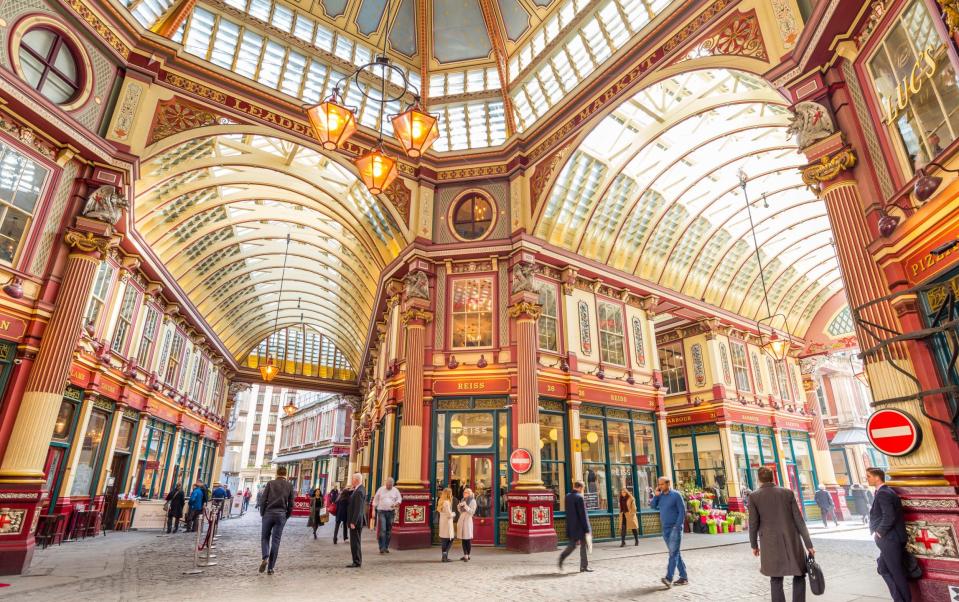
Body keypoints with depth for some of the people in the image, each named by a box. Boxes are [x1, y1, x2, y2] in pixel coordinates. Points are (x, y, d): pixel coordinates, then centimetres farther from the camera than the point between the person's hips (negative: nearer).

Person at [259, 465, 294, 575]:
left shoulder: (270, 484, 1)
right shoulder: (289, 485, 4)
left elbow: (263, 500, -3)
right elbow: (291, 503, 3)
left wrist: (262, 513, 9)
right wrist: (286, 516, 13)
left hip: (269, 513, -1)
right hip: (281, 515, 1)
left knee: (264, 538, 13)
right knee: (275, 541, 6)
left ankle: (265, 558, -10)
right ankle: (271, 567, 7)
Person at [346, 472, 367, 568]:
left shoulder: (359, 492, -21)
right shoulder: (361, 488, 9)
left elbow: (358, 508, -23)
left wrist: (353, 522, -22)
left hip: (356, 521, -10)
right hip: (357, 520, 10)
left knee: (355, 542, -3)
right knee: (355, 542, 16)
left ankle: (357, 563, 3)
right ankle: (358, 562, 22)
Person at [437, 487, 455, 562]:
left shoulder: (441, 502, 9)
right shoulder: (447, 502, -18)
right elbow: (449, 514, -19)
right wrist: (453, 514, 2)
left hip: (442, 522, 9)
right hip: (447, 522, -9)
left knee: (444, 540, 12)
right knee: (450, 540, 0)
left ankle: (444, 556, 16)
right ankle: (445, 553, -11)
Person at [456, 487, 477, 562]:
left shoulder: (472, 501, -3)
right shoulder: (463, 500, 15)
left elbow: (472, 511, -11)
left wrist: (465, 506, -19)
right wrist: (459, 507, 1)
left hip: (468, 520, -6)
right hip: (461, 520, 6)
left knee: (468, 539, -4)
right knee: (463, 539, 7)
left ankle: (468, 556, 2)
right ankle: (465, 555, 13)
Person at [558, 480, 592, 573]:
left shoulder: (567, 496, 6)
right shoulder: (580, 498, -17)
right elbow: (583, 515, -17)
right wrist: (587, 529, -12)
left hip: (570, 527, 7)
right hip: (580, 527, -7)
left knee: (571, 545, 14)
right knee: (583, 546, 7)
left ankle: (562, 557, -2)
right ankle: (584, 566, 13)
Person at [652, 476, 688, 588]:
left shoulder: (676, 495, -9)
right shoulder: (661, 495, 8)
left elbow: (682, 511, -10)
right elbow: (654, 507, 5)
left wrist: (677, 526, -16)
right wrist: (656, 495, -6)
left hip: (675, 527, -7)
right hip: (665, 528, 7)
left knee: (673, 553, -12)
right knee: (675, 553, 11)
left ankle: (669, 579, -19)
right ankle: (684, 577, 21)